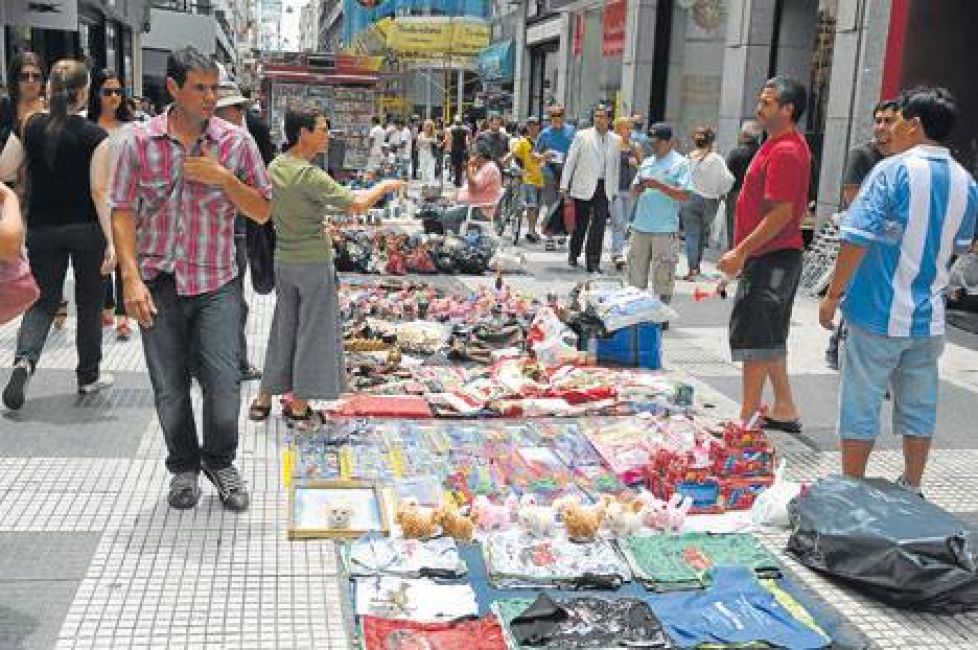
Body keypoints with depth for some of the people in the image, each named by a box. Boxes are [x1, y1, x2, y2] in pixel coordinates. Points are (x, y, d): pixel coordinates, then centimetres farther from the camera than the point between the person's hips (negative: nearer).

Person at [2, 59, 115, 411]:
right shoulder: (94, 136, -11)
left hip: (42, 229, 2)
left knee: (43, 300, 13)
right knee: (89, 303, 13)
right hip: (86, 230, -2)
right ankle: (89, 376, 24)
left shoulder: (31, 126, -3)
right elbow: (99, 191, -16)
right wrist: (110, 240, -16)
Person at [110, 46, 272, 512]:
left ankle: (220, 461, 20)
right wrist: (131, 277, -10)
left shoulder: (236, 141, -1)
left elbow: (262, 212, 2)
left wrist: (223, 178, -14)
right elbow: (123, 212, 0)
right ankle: (184, 466, 31)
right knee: (170, 388, 8)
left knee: (224, 382, -6)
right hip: (158, 283, 1)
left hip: (216, 283, 0)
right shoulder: (140, 140, -1)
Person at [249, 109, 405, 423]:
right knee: (312, 331, 5)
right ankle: (298, 405, 13)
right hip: (314, 261, -7)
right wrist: (385, 186, -5)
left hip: (283, 259, 7)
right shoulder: (310, 175, -20)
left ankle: (264, 398, 23)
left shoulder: (274, 167, 3)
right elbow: (357, 205, -21)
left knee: (283, 327, 17)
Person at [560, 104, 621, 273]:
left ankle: (593, 262, -1)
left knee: (599, 225, -6)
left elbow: (616, 166, 13)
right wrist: (564, 185, -3)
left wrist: (614, 190, 11)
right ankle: (573, 255, 28)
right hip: (583, 186, -1)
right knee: (580, 223, 7)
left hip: (604, 187, 2)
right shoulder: (582, 136, 1)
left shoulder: (616, 140, 8)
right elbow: (570, 161, 1)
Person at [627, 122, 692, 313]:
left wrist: (659, 186, -18)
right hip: (640, 226, 6)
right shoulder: (647, 163, 16)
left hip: (665, 229, -6)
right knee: (636, 270, 12)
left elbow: (685, 196, -11)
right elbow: (633, 192, 20)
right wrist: (639, 188, -4)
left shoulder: (681, 163, -2)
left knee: (662, 275, -3)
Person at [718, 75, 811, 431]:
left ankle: (747, 416, 2)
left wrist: (741, 252, -22)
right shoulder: (784, 145, 15)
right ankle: (784, 409, 26)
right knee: (770, 338, 17)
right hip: (776, 256, 11)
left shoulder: (785, 151, -18)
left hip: (770, 258, -11)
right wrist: (743, 252, 20)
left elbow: (781, 214, -24)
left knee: (753, 337, -5)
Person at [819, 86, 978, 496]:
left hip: (878, 312, -5)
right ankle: (912, 490, 28)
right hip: (928, 317, 6)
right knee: (919, 407, 16)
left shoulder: (893, 170, -14)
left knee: (861, 405, 5)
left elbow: (857, 239, -18)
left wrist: (833, 295, -11)